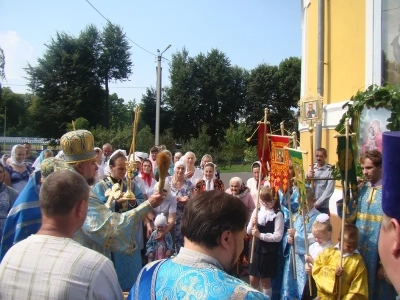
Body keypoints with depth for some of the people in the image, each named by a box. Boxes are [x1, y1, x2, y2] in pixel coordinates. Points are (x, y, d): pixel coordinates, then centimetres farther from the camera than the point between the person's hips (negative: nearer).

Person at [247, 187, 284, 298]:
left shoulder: (278, 214, -13)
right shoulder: (257, 211, -1)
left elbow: (278, 236, -18)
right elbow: (248, 231, 2)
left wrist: (260, 235, -23)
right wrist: (252, 224, -18)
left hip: (270, 252, -4)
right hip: (256, 250, 4)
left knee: (265, 281, 11)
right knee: (253, 280, 13)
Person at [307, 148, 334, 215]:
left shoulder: (330, 170, -8)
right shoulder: (312, 167, 6)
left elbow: (329, 190, -11)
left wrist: (318, 203, -13)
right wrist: (308, 177, -11)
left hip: (322, 206, -4)